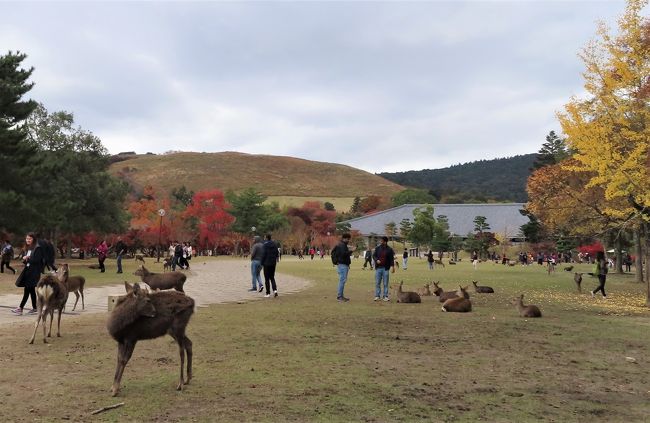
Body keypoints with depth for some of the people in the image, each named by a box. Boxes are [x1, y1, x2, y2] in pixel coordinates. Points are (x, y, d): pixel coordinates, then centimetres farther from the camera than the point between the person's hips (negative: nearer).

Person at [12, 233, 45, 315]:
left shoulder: (38, 248, -9)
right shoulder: (27, 249, 15)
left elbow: (37, 260, -17)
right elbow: (25, 260, 18)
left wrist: (28, 258, -14)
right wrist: (24, 259, -3)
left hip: (34, 272, -8)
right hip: (28, 270, 8)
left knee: (27, 290, -9)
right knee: (31, 290, 10)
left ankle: (20, 308, -10)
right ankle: (34, 308, 15)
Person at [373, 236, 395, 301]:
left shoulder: (389, 249, 2)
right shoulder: (378, 248, 6)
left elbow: (392, 259, 2)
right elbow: (374, 255, 10)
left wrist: (393, 266, -7)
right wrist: (376, 260, -10)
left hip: (386, 268, -1)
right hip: (378, 268, 1)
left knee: (385, 283, 2)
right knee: (377, 283, 2)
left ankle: (385, 296, 9)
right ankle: (377, 296, 10)